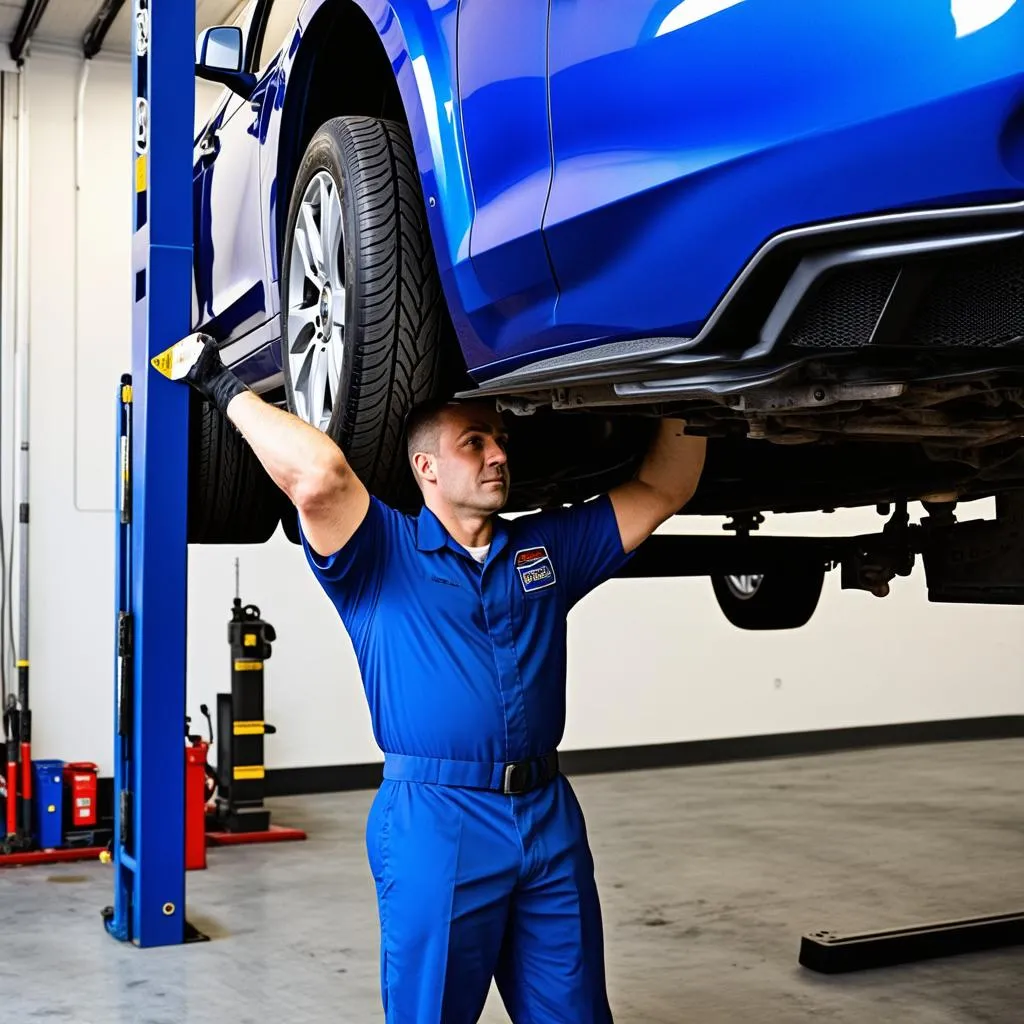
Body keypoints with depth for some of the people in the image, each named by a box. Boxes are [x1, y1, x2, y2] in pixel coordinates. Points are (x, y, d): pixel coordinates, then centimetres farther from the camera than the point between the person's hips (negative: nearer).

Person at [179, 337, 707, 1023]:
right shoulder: (384, 554, -1)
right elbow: (320, 475, -19)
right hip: (435, 822, -4)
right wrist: (228, 389, -12)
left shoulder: (549, 547, 13)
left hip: (550, 816, 5)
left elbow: (664, 489, 12)